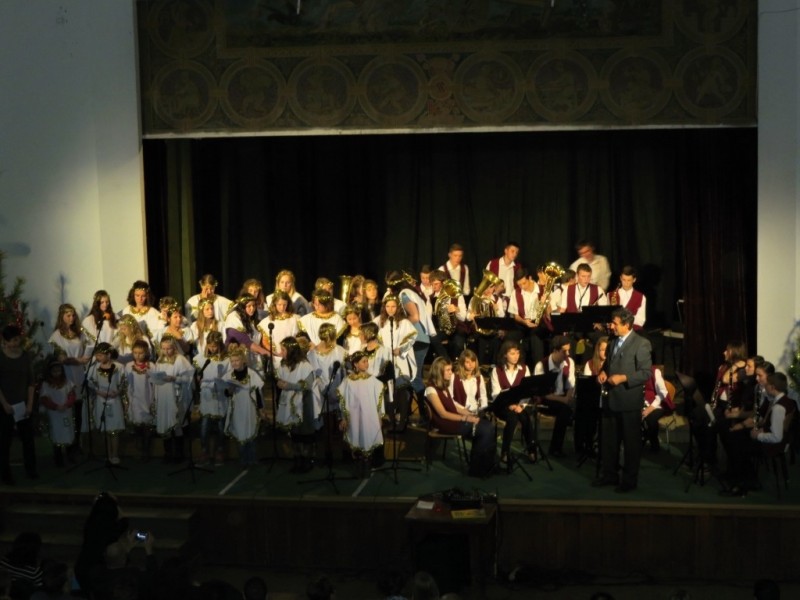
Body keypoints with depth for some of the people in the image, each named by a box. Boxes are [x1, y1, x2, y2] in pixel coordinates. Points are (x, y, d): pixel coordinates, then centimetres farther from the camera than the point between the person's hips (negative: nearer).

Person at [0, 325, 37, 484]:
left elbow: (31, 382, 5)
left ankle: (31, 469, 18)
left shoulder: (26, 357, 3)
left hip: (23, 404, 3)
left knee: (28, 437, 6)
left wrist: (30, 403, -2)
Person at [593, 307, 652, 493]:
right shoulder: (613, 342, 12)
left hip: (629, 401, -7)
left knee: (631, 442, 4)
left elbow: (646, 373, -16)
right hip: (611, 399, 7)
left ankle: (630, 479, 13)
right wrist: (603, 372, 2)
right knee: (609, 440, 14)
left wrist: (623, 378, -24)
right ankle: (609, 474, 26)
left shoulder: (641, 344, -13)